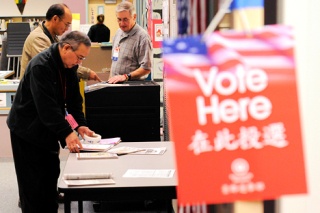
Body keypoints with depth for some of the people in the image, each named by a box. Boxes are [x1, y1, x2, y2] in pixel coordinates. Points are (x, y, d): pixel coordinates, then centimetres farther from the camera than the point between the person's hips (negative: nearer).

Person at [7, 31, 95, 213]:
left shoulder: (69, 66, 0)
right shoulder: (40, 66, -26)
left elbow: (74, 98, 4)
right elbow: (46, 105, -32)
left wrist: (80, 124, -10)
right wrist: (66, 133, -36)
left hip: (48, 130, 8)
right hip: (28, 129, -8)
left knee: (51, 175, 12)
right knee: (33, 183, -2)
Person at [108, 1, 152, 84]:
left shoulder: (142, 36, -10)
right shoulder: (118, 32, 16)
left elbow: (146, 68, -15)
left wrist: (126, 76, -20)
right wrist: (111, 78, 15)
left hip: (133, 85, -6)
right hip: (114, 84, 6)